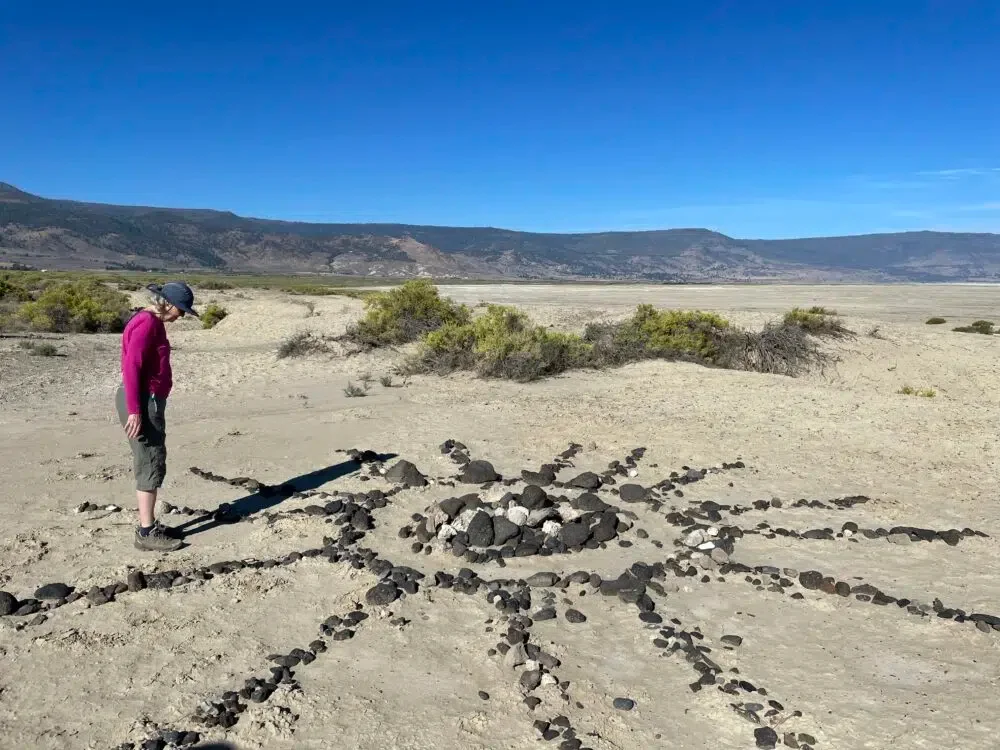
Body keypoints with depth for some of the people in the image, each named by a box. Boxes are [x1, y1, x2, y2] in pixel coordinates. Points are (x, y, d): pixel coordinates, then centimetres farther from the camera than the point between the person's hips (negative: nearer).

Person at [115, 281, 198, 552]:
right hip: (142, 403, -10)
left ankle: (148, 524, 23)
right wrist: (135, 410, -25)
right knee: (151, 465, -6)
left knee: (153, 463, 15)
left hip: (150, 401, 10)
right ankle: (146, 533, 0)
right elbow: (131, 368, -22)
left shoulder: (155, 323, 15)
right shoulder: (146, 323, -16)